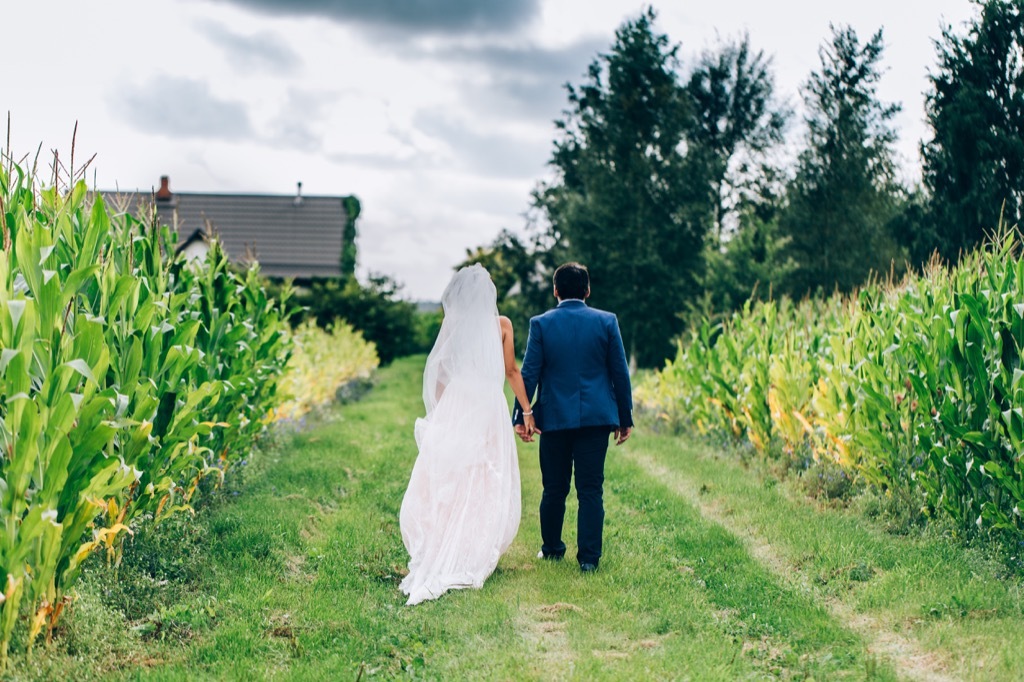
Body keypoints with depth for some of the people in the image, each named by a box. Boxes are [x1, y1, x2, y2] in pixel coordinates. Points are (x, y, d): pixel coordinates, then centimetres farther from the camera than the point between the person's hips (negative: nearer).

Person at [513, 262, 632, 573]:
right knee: (591, 489, 3)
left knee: (554, 488, 12)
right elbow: (620, 373, 2)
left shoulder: (541, 324, -3)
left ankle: (551, 548, 25)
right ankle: (589, 557, 2)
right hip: (596, 417, 0)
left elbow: (529, 373, -3)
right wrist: (625, 418, 9)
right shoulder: (607, 321, -1)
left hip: (554, 418, 0)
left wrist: (521, 416, 2)